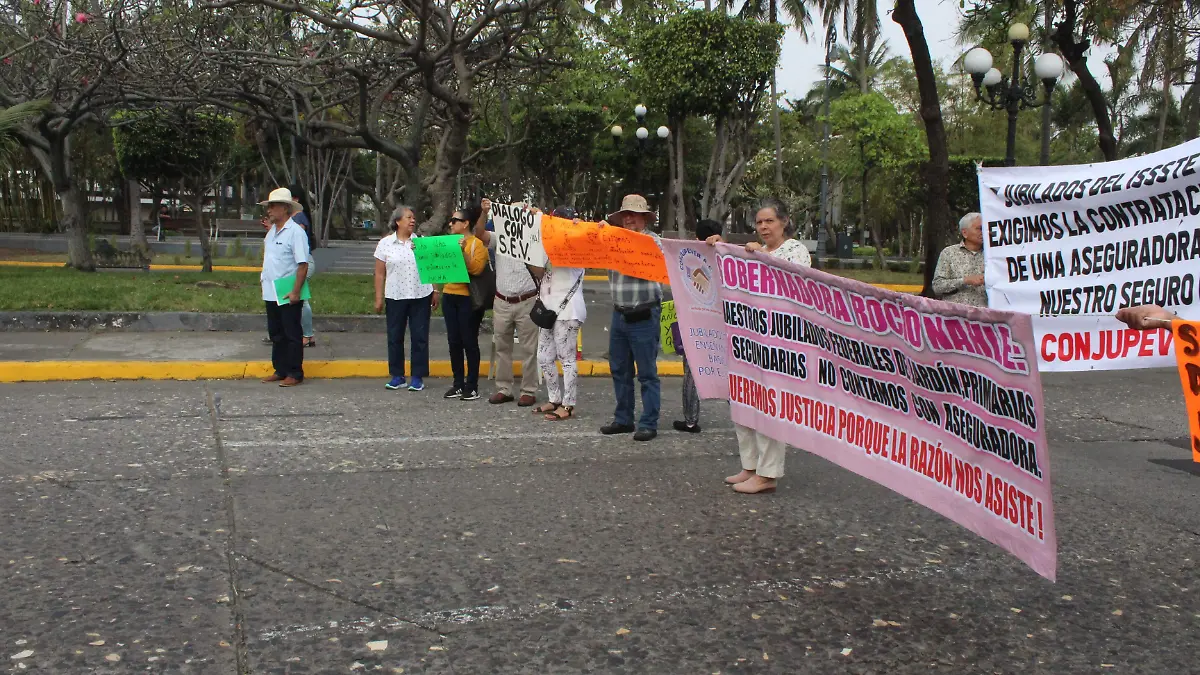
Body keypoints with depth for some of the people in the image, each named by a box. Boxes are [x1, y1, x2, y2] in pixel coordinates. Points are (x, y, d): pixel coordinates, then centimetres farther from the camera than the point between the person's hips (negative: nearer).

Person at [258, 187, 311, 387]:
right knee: (276, 334, 15)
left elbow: (303, 265, -19)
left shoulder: (295, 232, -14)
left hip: (288, 295, -8)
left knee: (292, 335, 1)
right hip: (271, 293, 8)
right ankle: (280, 370, 25)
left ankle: (295, 374, 9)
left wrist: (295, 292, -22)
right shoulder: (272, 231, 12)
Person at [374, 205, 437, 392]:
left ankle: (418, 376, 11)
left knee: (420, 336, 2)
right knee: (395, 337, 6)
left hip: (421, 296, 0)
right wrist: (378, 298, 1)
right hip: (395, 297, 0)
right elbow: (380, 274, 4)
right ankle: (397, 376, 17)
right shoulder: (385, 243, 2)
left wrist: (435, 292, 4)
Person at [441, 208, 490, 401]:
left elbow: (476, 269, -16)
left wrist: (463, 251, -24)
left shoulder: (478, 243, -5)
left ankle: (472, 386, 5)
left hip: (469, 298, -6)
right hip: (449, 296, 7)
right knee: (454, 341, 8)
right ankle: (458, 384, 16)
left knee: (469, 342, -2)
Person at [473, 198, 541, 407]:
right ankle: (504, 389, 20)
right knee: (502, 348, 10)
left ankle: (528, 391, 9)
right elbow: (479, 233, -12)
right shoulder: (499, 239, 4)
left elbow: (539, 273, -8)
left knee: (527, 349, 1)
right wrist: (484, 213, -26)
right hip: (502, 302, 3)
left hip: (526, 302, -3)